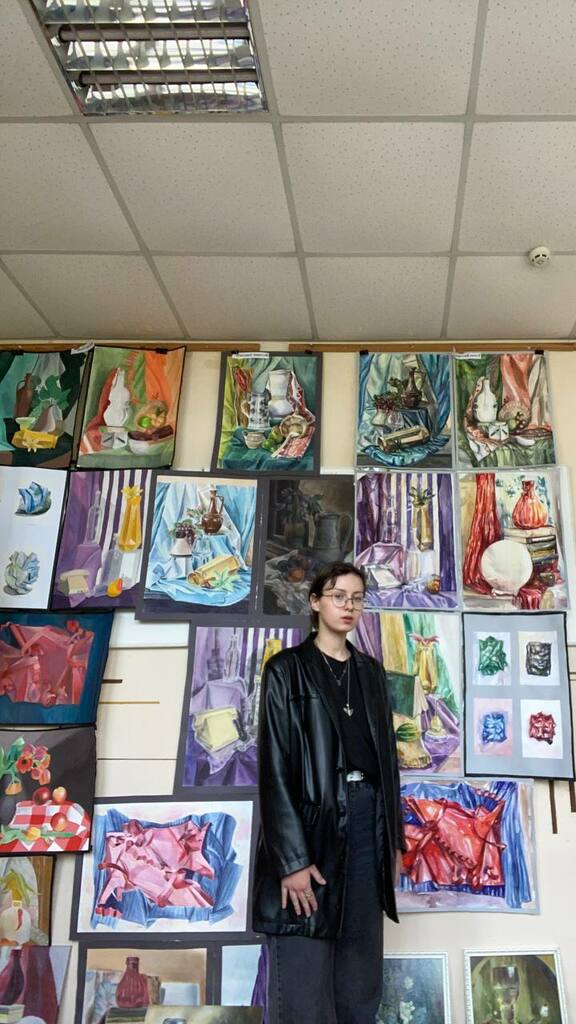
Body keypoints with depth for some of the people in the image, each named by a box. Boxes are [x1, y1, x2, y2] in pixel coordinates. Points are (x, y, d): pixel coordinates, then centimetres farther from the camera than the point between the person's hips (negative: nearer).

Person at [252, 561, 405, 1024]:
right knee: (304, 985, -4)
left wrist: (394, 837, 11)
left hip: (366, 819, 5)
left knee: (361, 972, 11)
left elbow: (386, 756, 16)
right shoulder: (287, 669, -4)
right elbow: (274, 766, -10)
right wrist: (292, 858, -16)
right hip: (310, 819, -5)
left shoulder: (371, 672, 13)